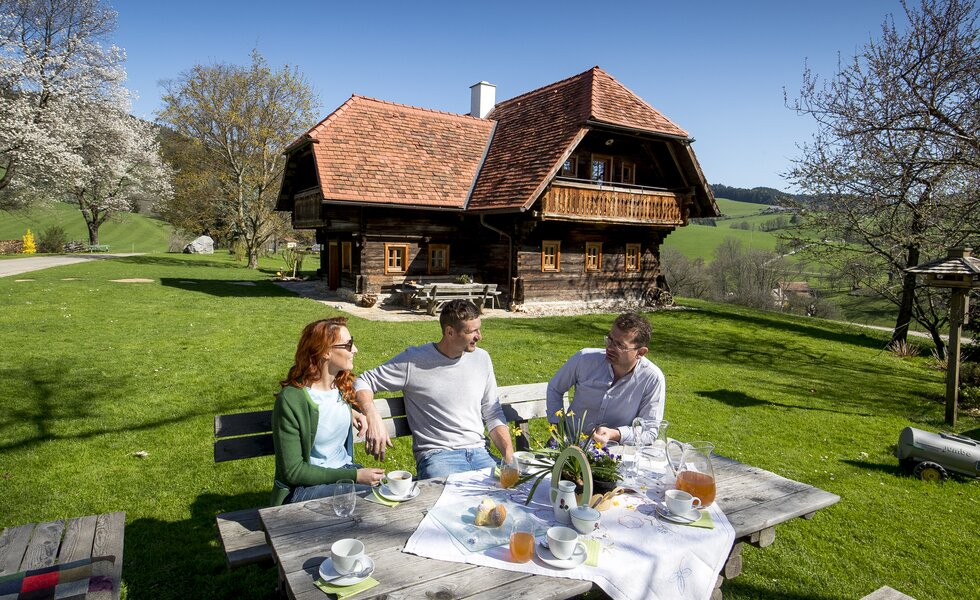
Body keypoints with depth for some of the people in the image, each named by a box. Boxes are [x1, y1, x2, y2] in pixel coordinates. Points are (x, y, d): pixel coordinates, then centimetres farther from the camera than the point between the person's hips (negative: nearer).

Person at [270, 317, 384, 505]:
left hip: (346, 470, 7)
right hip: (303, 487, -6)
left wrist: (349, 411, 7)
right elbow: (293, 471, -18)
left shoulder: (341, 385, 1)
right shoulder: (291, 400, -20)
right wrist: (353, 476, -22)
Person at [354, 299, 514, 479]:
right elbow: (363, 382, 3)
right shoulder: (414, 360, -2)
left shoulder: (481, 358, 12)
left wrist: (510, 457, 0)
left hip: (479, 452, 4)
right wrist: (373, 419, -17)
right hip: (436, 455, -4)